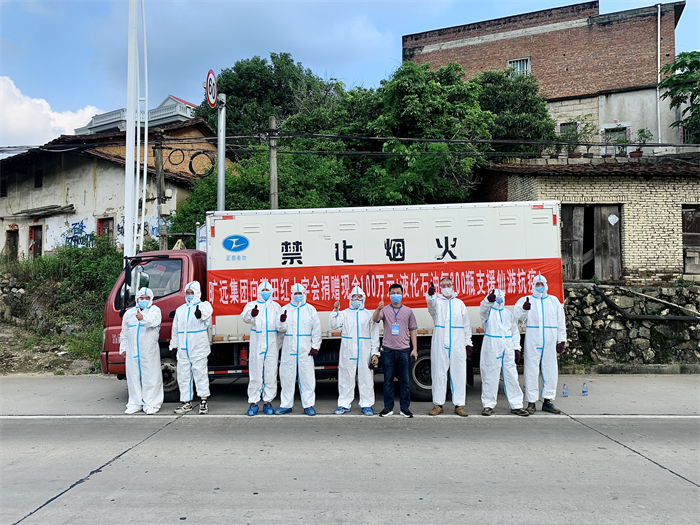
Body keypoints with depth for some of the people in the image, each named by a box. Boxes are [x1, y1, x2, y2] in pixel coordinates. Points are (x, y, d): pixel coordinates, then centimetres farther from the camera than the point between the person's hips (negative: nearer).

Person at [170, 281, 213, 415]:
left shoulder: (203, 305, 0)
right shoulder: (180, 309, 19)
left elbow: (207, 311, -26)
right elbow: (175, 328, 24)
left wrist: (201, 313, -50)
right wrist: (174, 345, 19)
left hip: (199, 348, -6)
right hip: (183, 349, 6)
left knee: (200, 373, -4)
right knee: (183, 375, 9)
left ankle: (203, 401, 5)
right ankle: (186, 402, 19)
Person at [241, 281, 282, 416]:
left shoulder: (276, 306, 14)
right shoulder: (252, 305, 9)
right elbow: (245, 317, -14)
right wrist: (251, 314, -35)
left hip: (272, 345, 1)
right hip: (256, 345, -1)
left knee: (271, 374, 4)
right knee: (255, 374, 1)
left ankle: (268, 401, 14)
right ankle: (253, 402, 9)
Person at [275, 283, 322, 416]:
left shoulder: (311, 309, 6)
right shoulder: (285, 309, 8)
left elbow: (316, 329, 4)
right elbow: (281, 329, 3)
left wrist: (315, 347, -2)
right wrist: (282, 321, -19)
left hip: (305, 350, -1)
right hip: (289, 349, 1)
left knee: (307, 377, 1)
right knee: (287, 376, 6)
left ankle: (308, 405, 11)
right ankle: (286, 405, 18)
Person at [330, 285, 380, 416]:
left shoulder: (369, 315, 9)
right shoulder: (344, 314, 9)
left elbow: (375, 335, 7)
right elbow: (333, 325, -4)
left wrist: (375, 353, 1)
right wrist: (335, 311, -15)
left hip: (364, 352, 0)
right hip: (348, 352, 0)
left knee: (366, 378, 2)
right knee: (346, 377, 3)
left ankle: (367, 405, 13)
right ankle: (344, 404, 14)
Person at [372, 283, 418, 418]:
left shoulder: (408, 311, 10)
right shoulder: (385, 310, 6)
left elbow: (412, 330, 12)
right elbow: (374, 319, -13)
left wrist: (415, 349, 5)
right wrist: (378, 309, -33)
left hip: (404, 350, 1)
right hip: (388, 350, -1)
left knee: (404, 380, 4)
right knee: (388, 380, 5)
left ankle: (405, 407, 14)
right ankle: (388, 407, 15)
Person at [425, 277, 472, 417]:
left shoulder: (459, 303, 14)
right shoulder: (437, 301, 7)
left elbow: (466, 324, 15)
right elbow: (431, 303, -19)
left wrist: (468, 342, 9)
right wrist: (430, 295, -41)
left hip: (458, 345, 2)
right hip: (440, 345, -2)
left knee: (459, 374, 3)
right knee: (439, 373, 2)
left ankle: (459, 405, 11)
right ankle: (438, 404, 11)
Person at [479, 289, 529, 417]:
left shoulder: (508, 313, 17)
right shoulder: (488, 311, 3)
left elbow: (515, 332, 19)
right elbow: (483, 308, -23)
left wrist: (517, 348, 10)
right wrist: (489, 299, -44)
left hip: (508, 350, 4)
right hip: (491, 350, -4)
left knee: (511, 377, 6)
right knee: (490, 376, -1)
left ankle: (516, 406, 14)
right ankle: (488, 405, 9)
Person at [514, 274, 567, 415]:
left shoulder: (554, 301, 14)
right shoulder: (525, 300, 5)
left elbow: (561, 322, 14)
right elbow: (518, 315, -13)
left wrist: (562, 340, 8)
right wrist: (523, 309, -35)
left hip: (550, 342, 3)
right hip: (532, 342, -3)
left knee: (551, 370, 7)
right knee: (531, 371, -1)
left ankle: (548, 401, 18)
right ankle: (531, 402, 5)